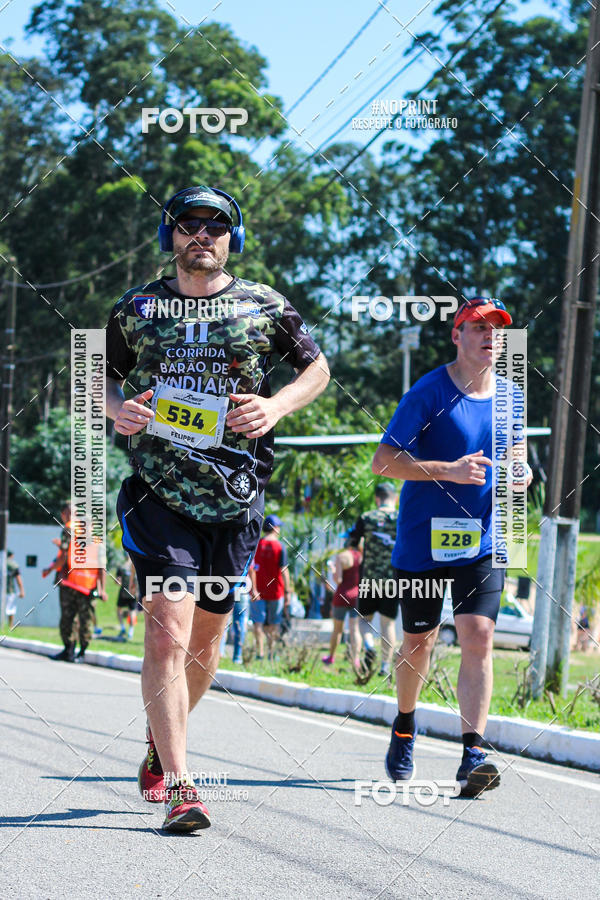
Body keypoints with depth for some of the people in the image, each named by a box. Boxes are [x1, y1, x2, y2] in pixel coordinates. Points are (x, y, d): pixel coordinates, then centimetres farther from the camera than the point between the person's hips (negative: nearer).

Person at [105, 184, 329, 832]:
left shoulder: (264, 307, 2)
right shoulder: (137, 309, 4)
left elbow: (317, 368, 12)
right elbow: (104, 374, 17)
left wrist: (275, 406, -7)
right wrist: (117, 408, -6)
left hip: (234, 503, 2)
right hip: (158, 495, -2)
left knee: (205, 639, 12)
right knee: (168, 633, -15)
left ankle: (163, 739, 39)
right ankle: (178, 787, -15)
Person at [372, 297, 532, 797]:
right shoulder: (430, 393, -10)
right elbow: (383, 460, -14)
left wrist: (518, 474, -2)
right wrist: (448, 470, -25)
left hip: (482, 541, 3)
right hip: (423, 540, -3)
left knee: (478, 638, -13)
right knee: (419, 642, 10)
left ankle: (473, 755, -17)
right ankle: (405, 728, 38)